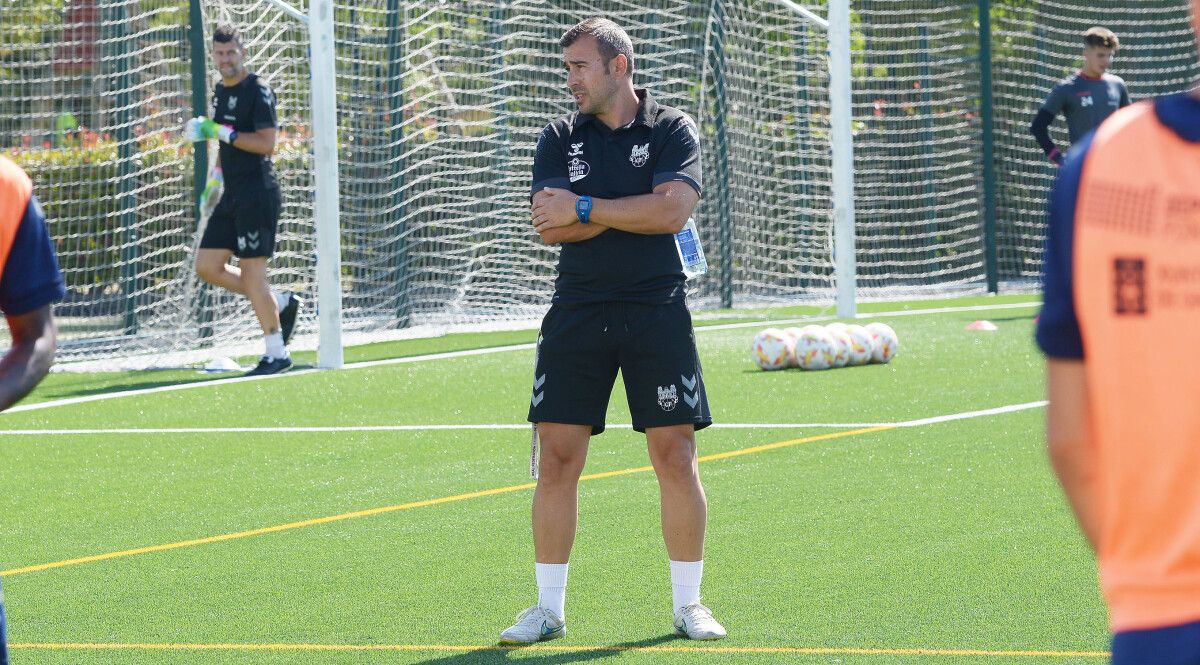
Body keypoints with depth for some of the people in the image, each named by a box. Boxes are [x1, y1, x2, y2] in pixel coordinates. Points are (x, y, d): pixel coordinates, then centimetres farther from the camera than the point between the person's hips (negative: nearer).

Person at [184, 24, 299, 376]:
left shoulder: (257, 91, -11)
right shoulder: (221, 91, 16)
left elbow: (266, 144, -21)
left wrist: (220, 132, -23)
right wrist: (215, 177, 23)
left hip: (257, 194, -9)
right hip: (232, 196, 9)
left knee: (251, 273, -8)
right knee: (207, 267, 7)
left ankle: (276, 354, 1)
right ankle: (280, 303, 18)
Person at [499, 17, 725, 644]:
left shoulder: (672, 129, 1)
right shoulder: (560, 137, 9)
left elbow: (670, 211, -14)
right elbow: (550, 226, -4)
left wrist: (586, 207, -11)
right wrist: (632, 212, -11)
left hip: (656, 312, -2)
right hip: (577, 311, 2)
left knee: (675, 456, -3)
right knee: (557, 457, -2)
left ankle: (688, 603, 9)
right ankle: (548, 609, 7)